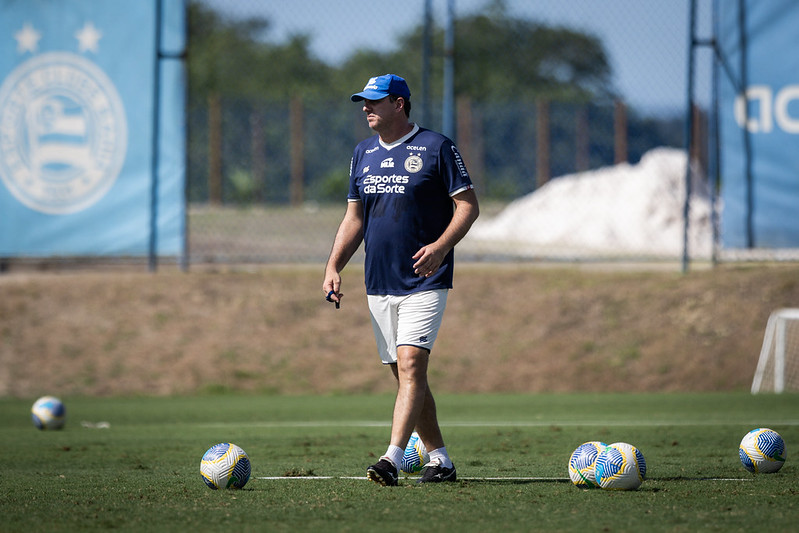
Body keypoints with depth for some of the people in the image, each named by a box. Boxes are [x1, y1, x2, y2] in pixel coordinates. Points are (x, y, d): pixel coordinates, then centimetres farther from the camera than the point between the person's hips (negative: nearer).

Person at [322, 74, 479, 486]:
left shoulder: (436, 147, -4)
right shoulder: (363, 154, 14)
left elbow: (468, 204, -5)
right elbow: (354, 218, 19)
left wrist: (440, 246, -21)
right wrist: (333, 267, 6)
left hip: (425, 283, -7)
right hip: (378, 284, 7)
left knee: (411, 365, -18)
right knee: (405, 375, 8)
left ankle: (392, 459, -27)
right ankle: (440, 460, 16)